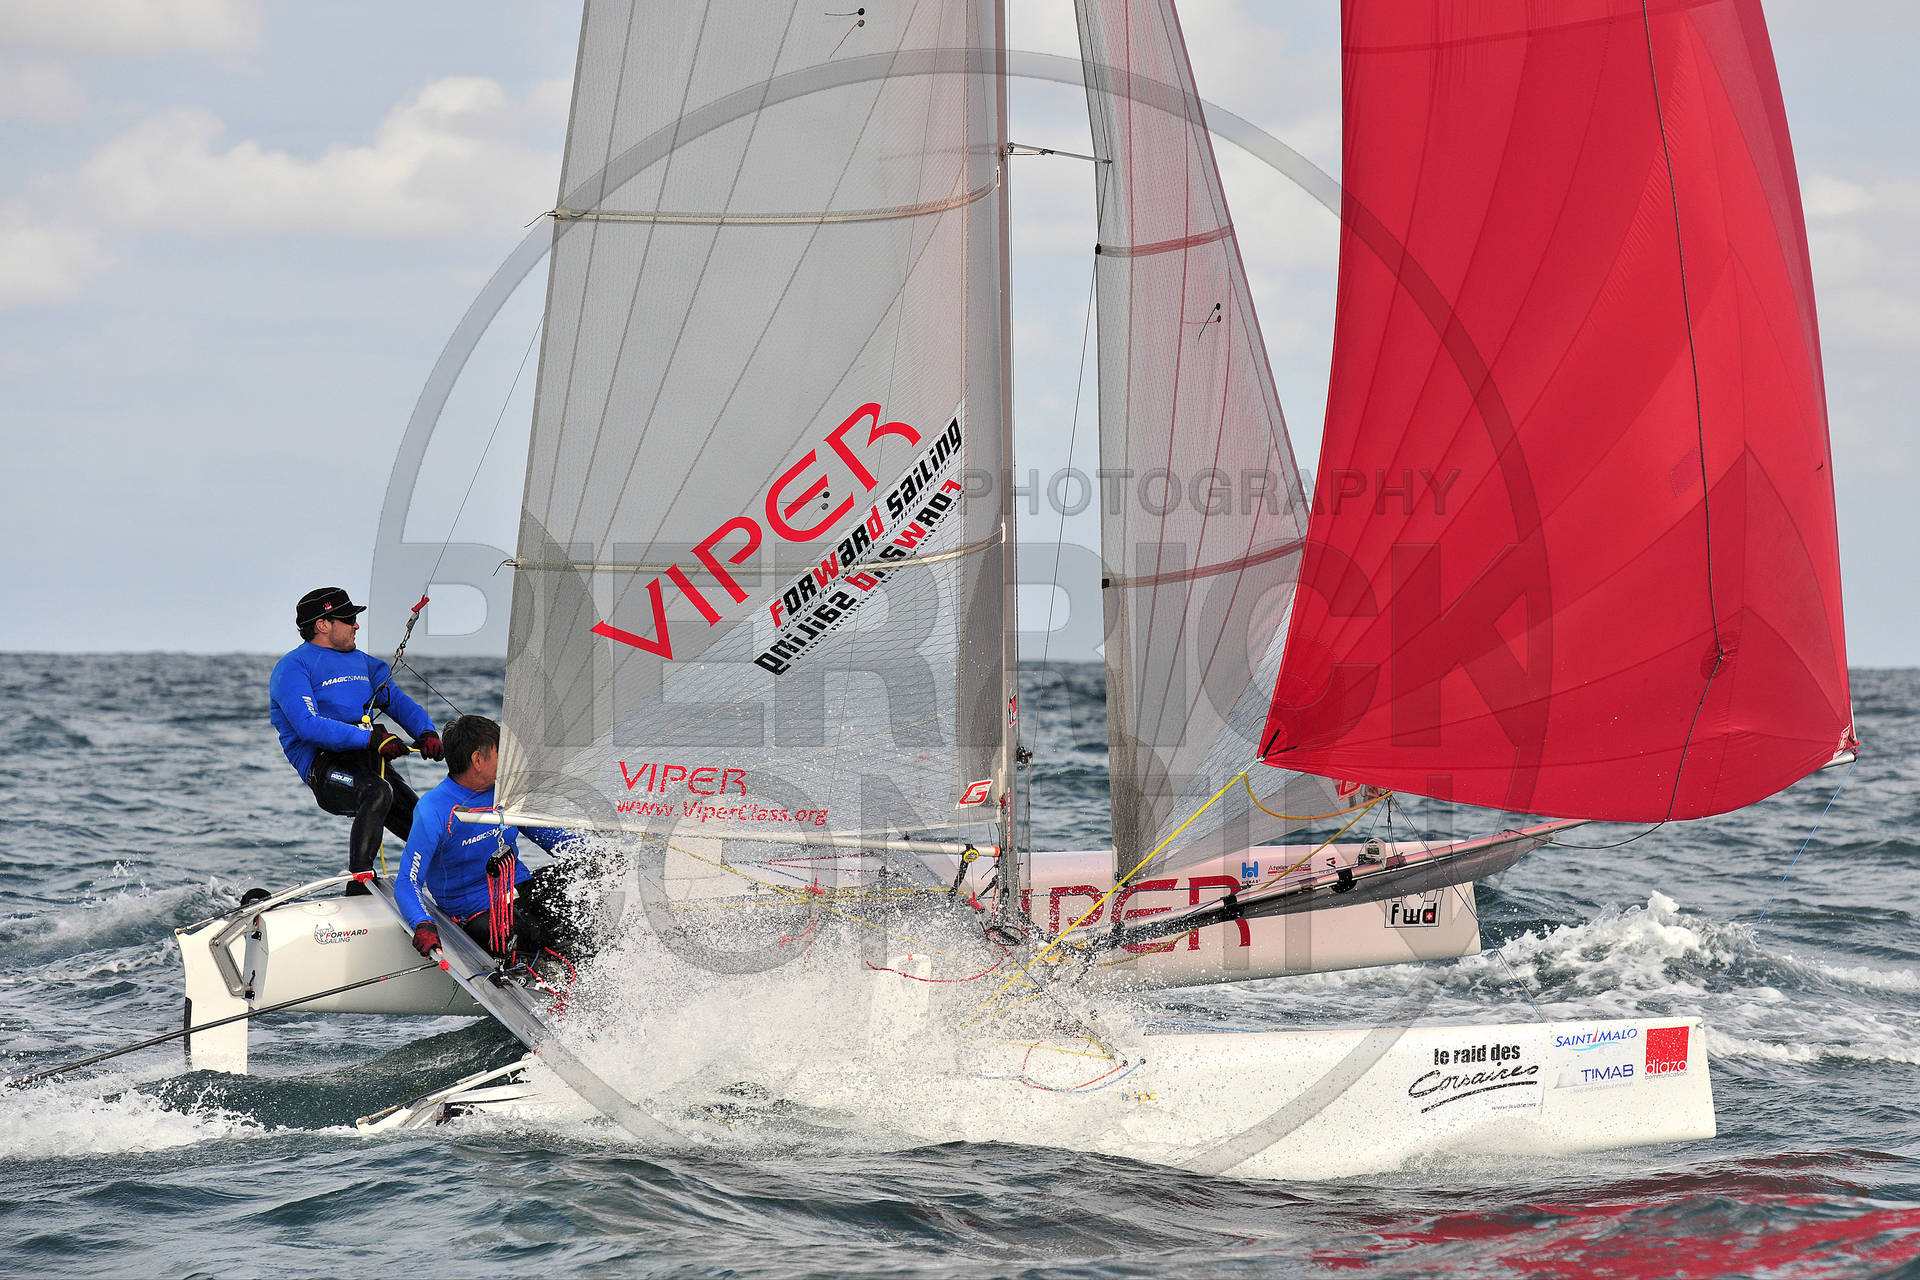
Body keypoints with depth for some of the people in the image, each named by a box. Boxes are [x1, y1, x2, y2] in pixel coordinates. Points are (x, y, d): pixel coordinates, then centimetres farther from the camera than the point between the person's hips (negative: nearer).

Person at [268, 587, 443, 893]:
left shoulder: (362, 663, 25)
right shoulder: (292, 668, -1)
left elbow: (398, 702, 21)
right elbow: (309, 727, -16)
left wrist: (426, 732, -3)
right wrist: (371, 738, -25)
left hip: (368, 761, 7)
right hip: (324, 764, -7)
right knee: (377, 792, -36)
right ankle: (358, 885, -35)